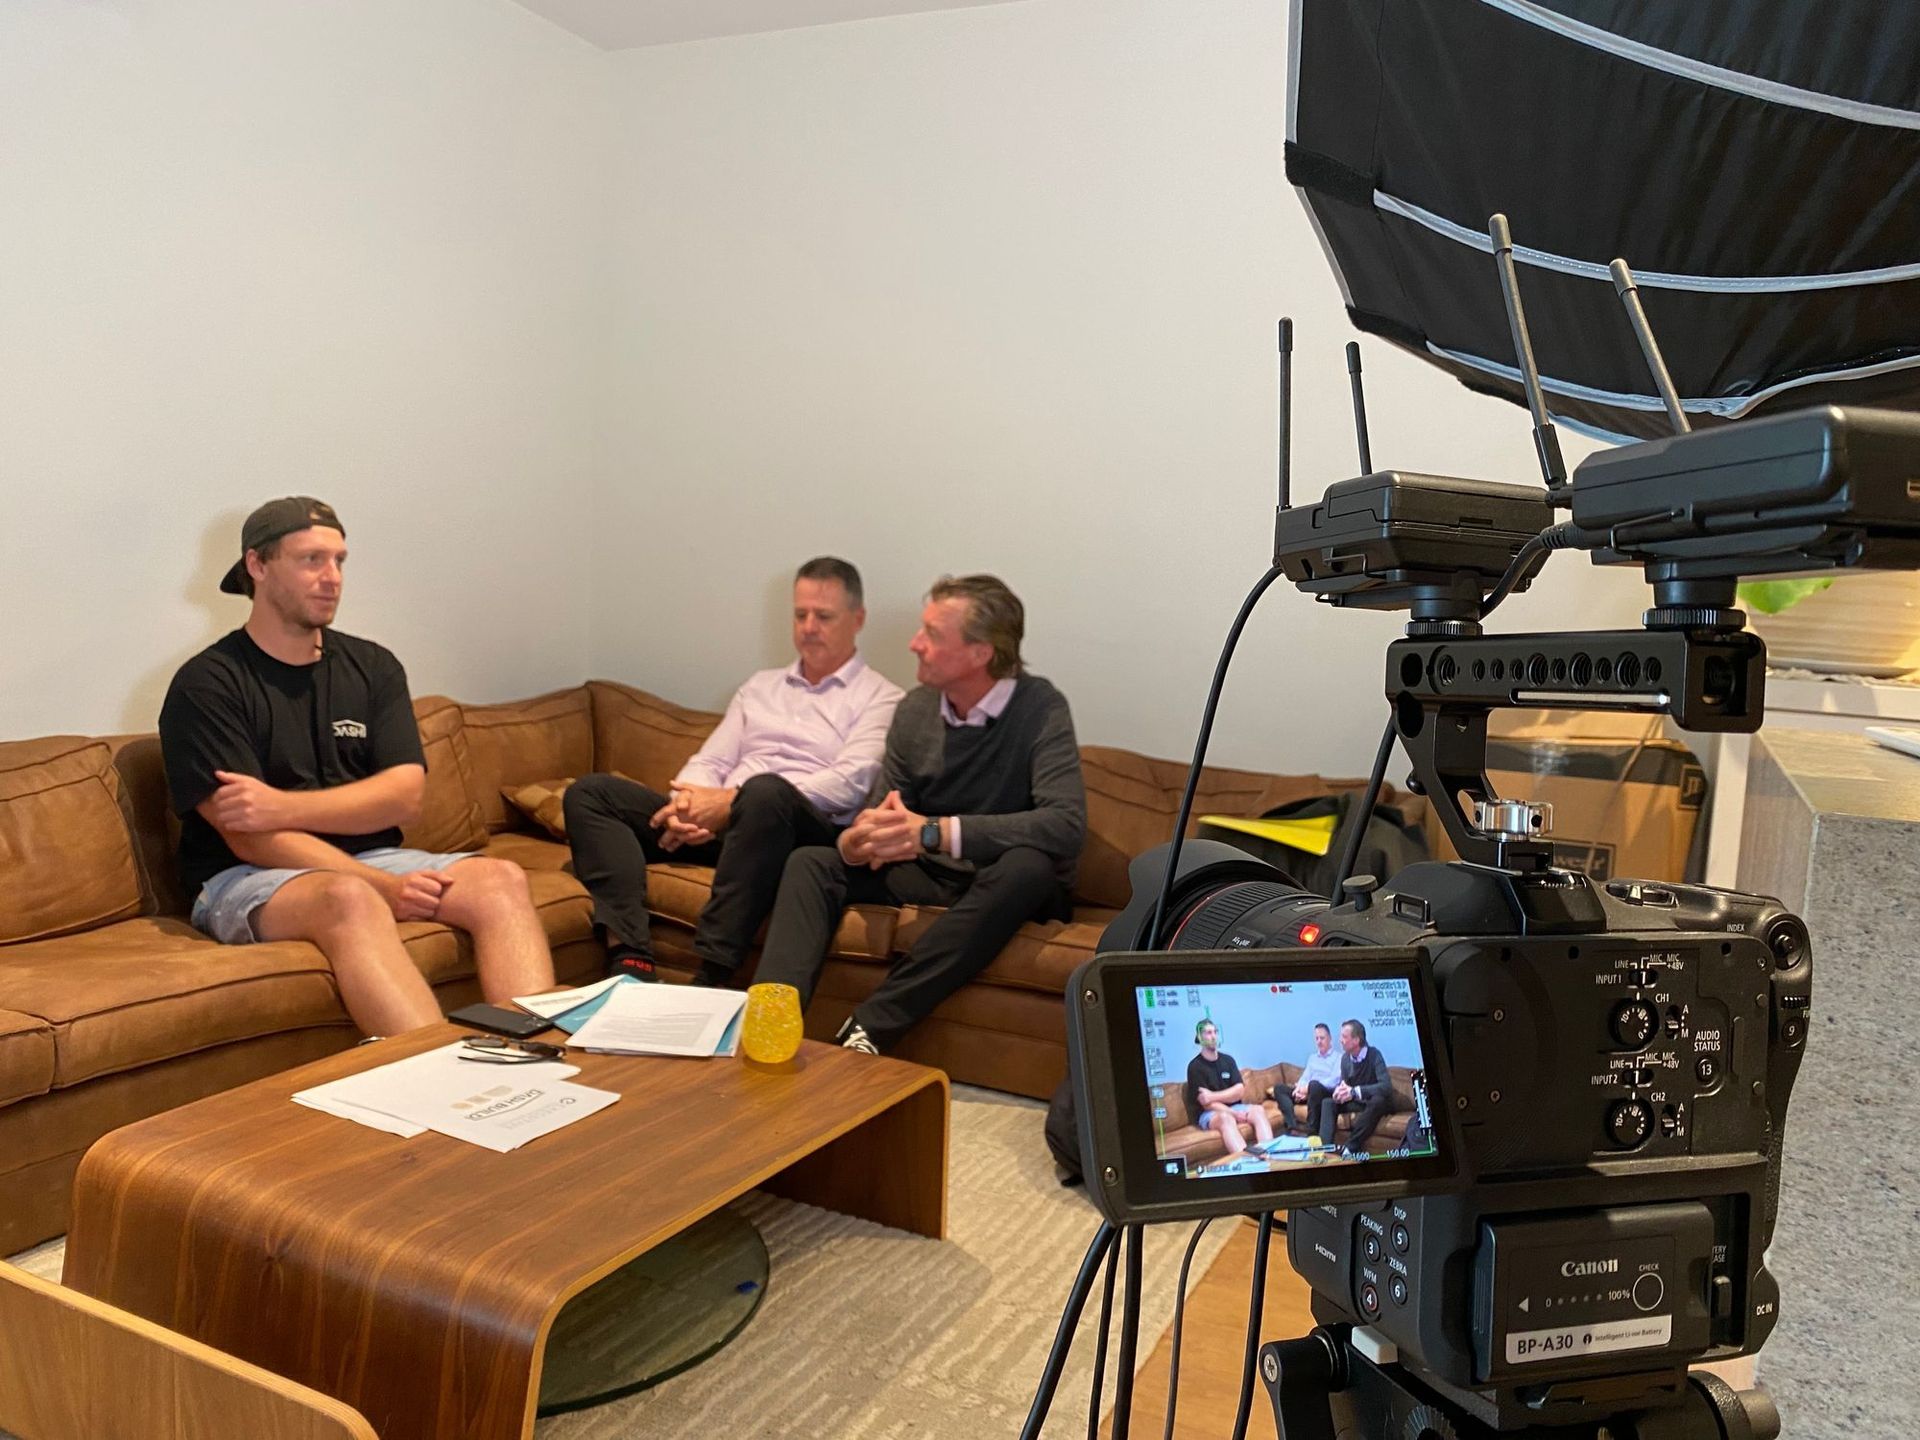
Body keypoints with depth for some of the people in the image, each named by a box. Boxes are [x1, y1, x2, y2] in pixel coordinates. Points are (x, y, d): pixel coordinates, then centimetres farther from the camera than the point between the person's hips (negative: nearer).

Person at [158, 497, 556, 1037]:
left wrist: (283, 806, -16)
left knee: (502, 880, -22)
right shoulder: (207, 684, -3)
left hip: (370, 858, 5)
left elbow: (405, 794, 0)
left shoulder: (372, 667, 12)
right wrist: (386, 888, -22)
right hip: (247, 879, -4)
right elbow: (249, 838, -12)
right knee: (350, 899, -38)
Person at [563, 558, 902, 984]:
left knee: (765, 791, -40)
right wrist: (690, 805, -7)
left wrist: (731, 801, -15)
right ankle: (632, 961, -29)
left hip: (807, 830, -6)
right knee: (590, 792, -9)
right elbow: (709, 761, 19)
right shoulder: (760, 686, 26)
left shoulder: (881, 698, 7)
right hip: (720, 823, 6)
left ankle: (709, 978, -40)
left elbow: (850, 785, -9)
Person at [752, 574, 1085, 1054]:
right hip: (927, 874, 5)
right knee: (810, 863, -10)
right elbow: (881, 811, 5)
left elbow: (1066, 824, -30)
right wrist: (855, 842, -22)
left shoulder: (1040, 709, -16)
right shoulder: (916, 709, 2)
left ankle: (870, 1028, -36)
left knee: (1027, 866, -37)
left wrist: (935, 832, -35)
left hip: (1005, 886, -5)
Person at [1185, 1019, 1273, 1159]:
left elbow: (1239, 1091, -3)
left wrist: (1213, 1096, -18)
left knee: (1259, 1109, -23)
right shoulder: (1195, 1066, -8)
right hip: (1209, 1114, -5)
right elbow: (1206, 1104, -13)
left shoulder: (1227, 1059, 8)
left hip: (1234, 1107, 5)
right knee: (1226, 1117, -38)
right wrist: (1234, 1113, -22)